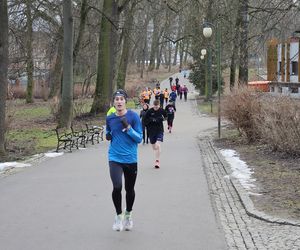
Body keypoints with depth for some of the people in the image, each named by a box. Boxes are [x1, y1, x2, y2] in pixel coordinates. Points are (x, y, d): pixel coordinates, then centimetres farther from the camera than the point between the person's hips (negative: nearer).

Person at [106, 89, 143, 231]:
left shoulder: (133, 116, -6)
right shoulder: (110, 118, 3)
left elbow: (139, 138, -7)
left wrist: (128, 127, -20)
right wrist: (108, 136, -1)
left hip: (130, 159, -1)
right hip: (115, 158, 1)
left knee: (130, 189, 12)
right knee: (117, 187, -17)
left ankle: (128, 214, 38)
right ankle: (119, 215, 5)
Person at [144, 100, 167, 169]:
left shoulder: (162, 111, -5)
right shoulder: (149, 111, -8)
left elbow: (166, 116, 13)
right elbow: (145, 120, -4)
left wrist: (162, 118, -9)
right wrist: (152, 120, -21)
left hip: (159, 130, -1)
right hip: (151, 131, 1)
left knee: (157, 145, -18)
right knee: (154, 147, 11)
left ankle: (157, 161, -11)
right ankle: (157, 160, 30)